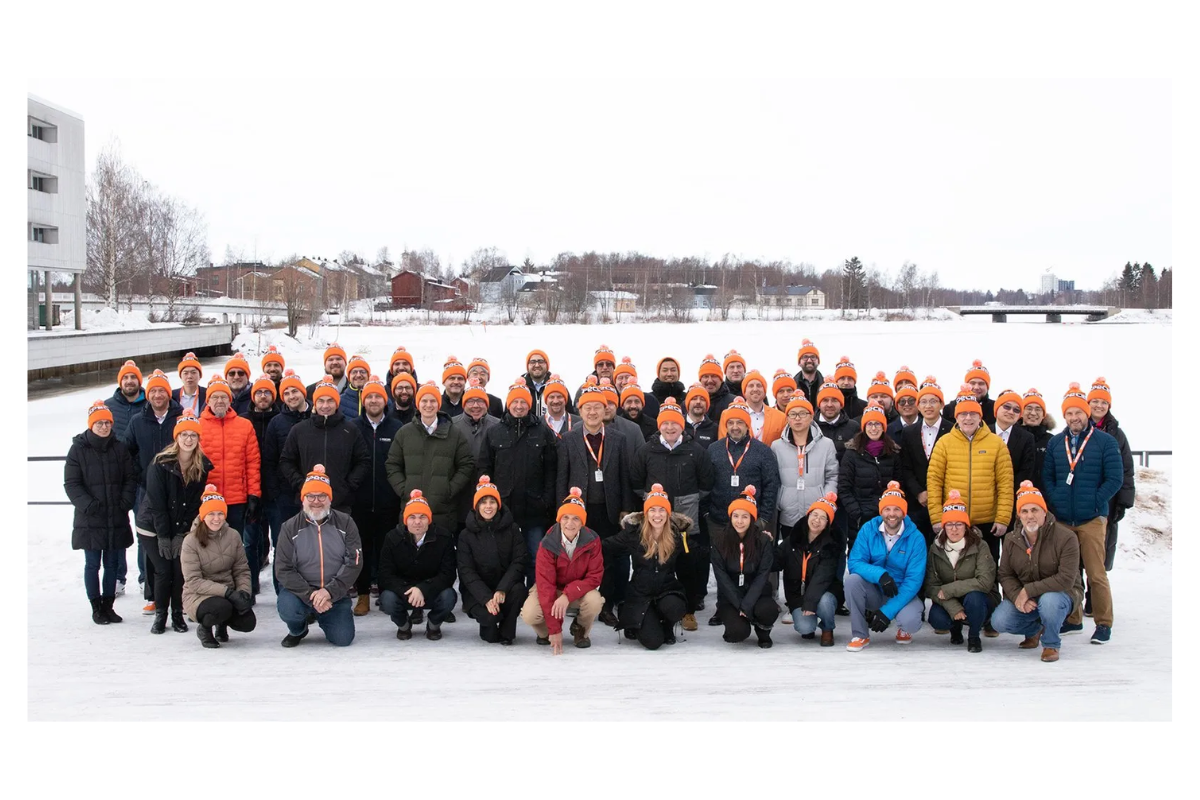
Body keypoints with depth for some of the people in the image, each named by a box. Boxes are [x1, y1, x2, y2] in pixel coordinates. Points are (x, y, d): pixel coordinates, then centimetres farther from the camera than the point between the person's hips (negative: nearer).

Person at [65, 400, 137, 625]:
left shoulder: (119, 448, 5)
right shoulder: (78, 450, -3)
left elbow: (131, 477, 6)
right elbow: (71, 484, -4)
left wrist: (125, 501, -8)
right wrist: (88, 505, -16)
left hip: (117, 519, 3)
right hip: (90, 520, -3)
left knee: (112, 564, 9)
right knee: (93, 565, 3)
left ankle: (108, 605, 20)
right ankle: (97, 608, 12)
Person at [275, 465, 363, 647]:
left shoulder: (345, 523, -2)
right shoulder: (290, 528, -3)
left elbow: (354, 562, -8)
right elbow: (283, 570, -8)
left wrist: (329, 591, -21)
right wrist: (310, 595, -21)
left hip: (335, 593, 1)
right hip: (300, 591, -1)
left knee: (343, 639, -13)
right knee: (287, 609, -32)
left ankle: (323, 617, 24)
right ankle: (298, 630, 6)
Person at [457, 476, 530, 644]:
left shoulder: (511, 529, 2)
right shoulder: (467, 535, 1)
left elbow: (520, 561, -6)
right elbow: (466, 572, -5)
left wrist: (502, 590, -23)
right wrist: (486, 598, -21)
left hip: (506, 587, 1)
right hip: (477, 592, -1)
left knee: (518, 590, -33)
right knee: (489, 615, -31)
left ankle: (506, 633, -8)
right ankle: (489, 629, 8)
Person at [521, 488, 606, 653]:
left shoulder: (592, 541, -20)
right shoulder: (547, 544, -24)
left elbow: (595, 576, -18)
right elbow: (545, 584, -27)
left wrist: (568, 595, -35)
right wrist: (555, 629, -32)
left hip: (579, 591, 1)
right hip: (552, 590, -1)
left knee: (594, 601, -34)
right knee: (529, 614, -30)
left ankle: (581, 630, 3)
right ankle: (545, 632, 10)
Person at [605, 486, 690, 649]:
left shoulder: (678, 535, -4)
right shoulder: (633, 533, -7)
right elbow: (605, 546, -1)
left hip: (668, 591, 1)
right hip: (640, 594, -1)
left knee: (673, 608, -36)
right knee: (653, 641, -19)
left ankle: (667, 628, 4)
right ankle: (634, 626, 20)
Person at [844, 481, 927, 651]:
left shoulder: (916, 538, -15)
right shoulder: (868, 529, -9)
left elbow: (914, 580, -18)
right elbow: (855, 563, -15)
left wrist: (887, 611, -26)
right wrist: (880, 574, -36)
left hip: (903, 594, -2)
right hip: (873, 592, 2)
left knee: (910, 621, -33)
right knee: (853, 580, -29)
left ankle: (903, 629, 9)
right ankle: (860, 635, -11)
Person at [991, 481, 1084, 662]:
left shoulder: (1066, 537, -19)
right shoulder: (1012, 540, -2)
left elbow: (1066, 579, -25)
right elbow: (1005, 574, 1)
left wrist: (1029, 590, -26)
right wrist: (1017, 597, -20)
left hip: (1061, 593, -4)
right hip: (1022, 595, 5)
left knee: (1048, 600, -40)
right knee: (999, 622, -18)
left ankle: (1051, 645, -9)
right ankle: (1034, 630, 17)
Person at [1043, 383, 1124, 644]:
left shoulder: (1105, 442, -1)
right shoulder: (1055, 443, 11)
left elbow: (1115, 479, -4)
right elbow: (1046, 476, 13)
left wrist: (1095, 504, -11)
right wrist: (1054, 503, -2)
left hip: (1092, 519, -4)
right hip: (1061, 520, 4)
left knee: (1096, 573, -5)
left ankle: (1103, 624, 4)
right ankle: (1072, 619, 21)